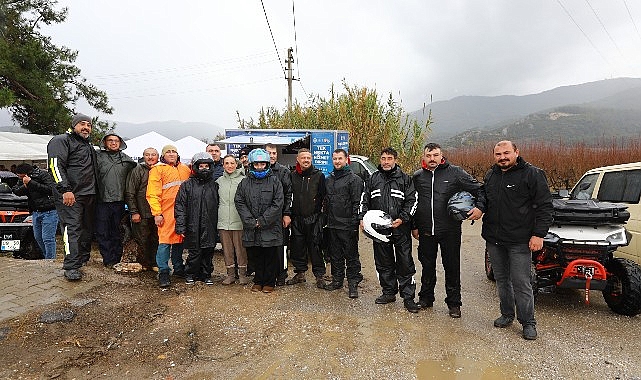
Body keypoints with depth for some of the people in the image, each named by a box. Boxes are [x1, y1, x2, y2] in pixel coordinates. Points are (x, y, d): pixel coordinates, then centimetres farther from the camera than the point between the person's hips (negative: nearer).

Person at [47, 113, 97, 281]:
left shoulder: (89, 145, 23)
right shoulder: (62, 141, -2)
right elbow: (56, 166, -14)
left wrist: (94, 191, 22)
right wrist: (65, 190, -23)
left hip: (89, 195, 8)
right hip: (70, 195, -8)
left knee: (87, 229, 10)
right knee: (72, 228, -11)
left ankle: (83, 260, 21)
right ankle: (71, 267, -10)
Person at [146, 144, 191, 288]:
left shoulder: (185, 169, 15)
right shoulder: (157, 169, 0)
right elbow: (153, 194, -6)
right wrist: (157, 213, -12)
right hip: (166, 212, -4)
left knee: (179, 239, 12)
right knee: (165, 241, -4)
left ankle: (178, 268, 25)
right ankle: (163, 272, 5)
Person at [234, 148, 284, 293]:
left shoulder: (274, 181, -1)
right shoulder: (244, 183, 7)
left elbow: (277, 204, -8)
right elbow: (239, 202, 1)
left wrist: (262, 221, -13)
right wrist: (251, 221, -10)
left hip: (270, 228, -2)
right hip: (251, 229, 3)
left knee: (270, 257, 7)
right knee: (255, 256, 13)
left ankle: (269, 283, 22)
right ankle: (258, 281, 29)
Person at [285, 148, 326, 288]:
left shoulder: (319, 175, 0)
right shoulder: (292, 176, 9)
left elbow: (324, 197, -1)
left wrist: (321, 214, -7)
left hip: (313, 219, -4)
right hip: (297, 218, 4)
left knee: (315, 247, 0)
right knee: (297, 247, 11)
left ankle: (319, 276, 11)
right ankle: (300, 273, 25)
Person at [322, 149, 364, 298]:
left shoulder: (354, 179, -6)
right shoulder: (329, 179, 15)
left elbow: (357, 203, -11)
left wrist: (354, 223, -16)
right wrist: (326, 218, 13)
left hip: (347, 226, -7)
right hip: (332, 225, 7)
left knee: (351, 255, 1)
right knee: (335, 255, 15)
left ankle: (353, 283, 10)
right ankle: (337, 280, 28)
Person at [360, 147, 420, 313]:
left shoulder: (405, 179, 4)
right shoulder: (373, 179, 12)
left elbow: (412, 201, 0)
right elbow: (364, 200, 15)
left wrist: (402, 219, -13)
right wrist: (362, 218, 0)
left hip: (401, 229, -3)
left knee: (405, 264, 1)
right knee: (383, 263, 12)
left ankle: (408, 297, 11)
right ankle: (389, 292, 27)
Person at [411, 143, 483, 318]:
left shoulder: (455, 172, -3)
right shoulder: (417, 177, 5)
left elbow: (478, 189, 0)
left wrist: (480, 208, -15)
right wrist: (414, 226, 10)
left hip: (450, 230, -2)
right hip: (426, 231, 3)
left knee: (452, 267, 7)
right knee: (427, 266, 15)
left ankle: (454, 303, 22)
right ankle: (426, 297, 32)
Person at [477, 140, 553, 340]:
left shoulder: (532, 174, -6)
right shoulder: (491, 175, 12)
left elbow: (544, 206, -8)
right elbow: (483, 196, 28)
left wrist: (538, 234, -14)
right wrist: (479, 207, 5)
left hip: (519, 241, -6)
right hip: (494, 239, 6)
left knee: (521, 282, -1)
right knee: (501, 279, 16)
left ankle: (528, 322, 14)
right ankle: (507, 314, 32)